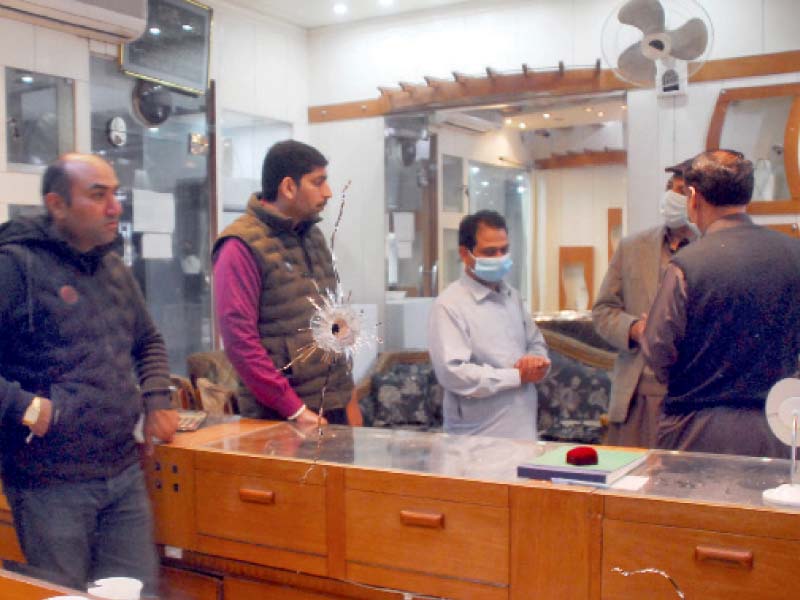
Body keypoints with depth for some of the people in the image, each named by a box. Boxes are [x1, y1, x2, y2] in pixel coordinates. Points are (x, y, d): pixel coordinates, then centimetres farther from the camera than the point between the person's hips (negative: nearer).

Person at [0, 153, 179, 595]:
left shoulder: (115, 269, 12)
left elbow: (149, 342, 25)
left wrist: (156, 398, 10)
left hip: (125, 474, 7)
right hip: (52, 486, -6)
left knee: (140, 589, 13)